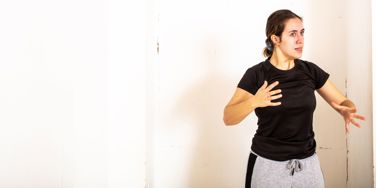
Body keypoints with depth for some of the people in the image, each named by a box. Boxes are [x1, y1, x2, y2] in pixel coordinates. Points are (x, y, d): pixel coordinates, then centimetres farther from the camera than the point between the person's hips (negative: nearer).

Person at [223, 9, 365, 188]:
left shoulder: (310, 70, 0)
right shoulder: (256, 74, -9)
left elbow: (343, 102, 5)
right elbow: (228, 118, -13)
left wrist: (347, 111, -18)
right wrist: (253, 102, -32)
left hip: (308, 163, 3)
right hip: (268, 164, -3)